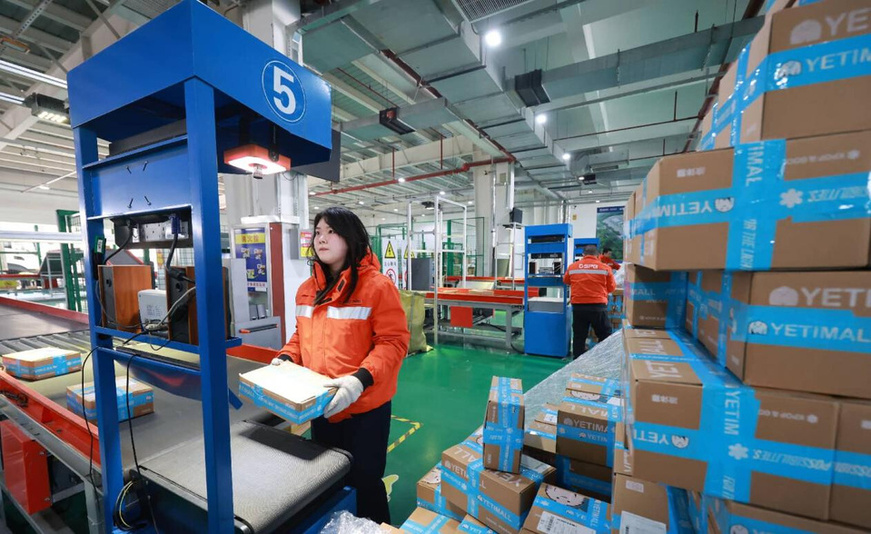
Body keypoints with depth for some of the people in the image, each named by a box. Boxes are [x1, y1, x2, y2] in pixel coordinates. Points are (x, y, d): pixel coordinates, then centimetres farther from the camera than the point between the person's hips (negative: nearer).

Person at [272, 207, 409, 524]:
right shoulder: (307, 289, 4)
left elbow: (393, 342, -21)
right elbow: (302, 335, 15)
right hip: (321, 405, 7)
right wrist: (286, 358, -3)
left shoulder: (377, 285, -18)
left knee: (363, 482, 13)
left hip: (364, 408, -6)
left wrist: (361, 379, -32)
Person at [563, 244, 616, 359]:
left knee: (578, 337, 11)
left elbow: (566, 281, 19)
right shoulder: (605, 268, -2)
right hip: (598, 306, -2)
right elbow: (611, 288, 5)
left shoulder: (572, 267, 3)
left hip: (578, 306, 2)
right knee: (605, 336, 13)